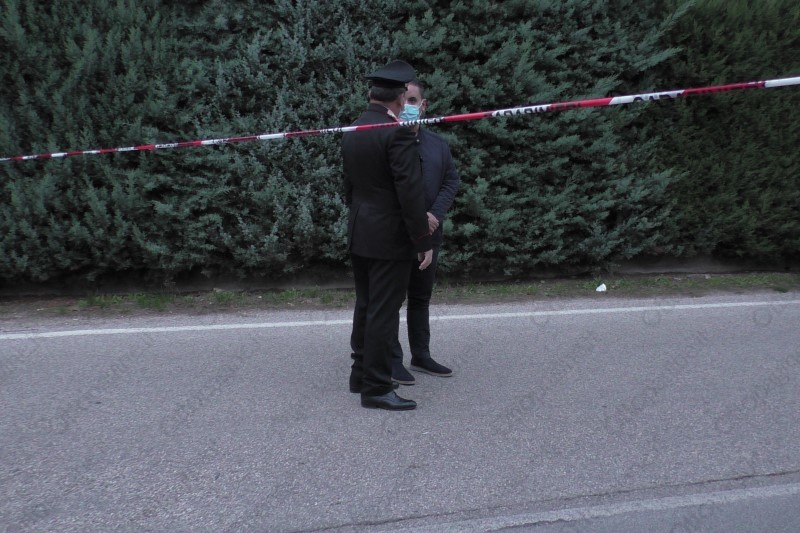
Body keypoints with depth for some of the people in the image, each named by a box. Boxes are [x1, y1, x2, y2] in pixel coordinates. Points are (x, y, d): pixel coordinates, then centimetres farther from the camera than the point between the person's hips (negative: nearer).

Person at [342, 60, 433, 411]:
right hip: (389, 237, -8)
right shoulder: (398, 133, -16)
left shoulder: (351, 132, 8)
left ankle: (361, 373, 28)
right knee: (384, 313, -2)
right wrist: (424, 241, -15)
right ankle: (376, 388, 5)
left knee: (365, 307, 17)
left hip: (358, 235, 8)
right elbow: (410, 192, -19)